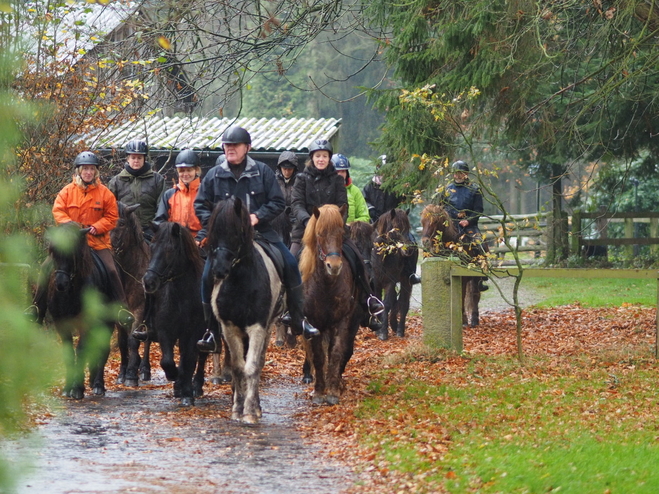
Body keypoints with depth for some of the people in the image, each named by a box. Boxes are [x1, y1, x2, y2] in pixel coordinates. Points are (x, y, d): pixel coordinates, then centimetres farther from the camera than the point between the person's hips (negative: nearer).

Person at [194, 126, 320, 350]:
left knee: (290, 264, -10)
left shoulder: (262, 172, 3)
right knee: (208, 276, -14)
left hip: (259, 231, 0)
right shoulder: (214, 175, 5)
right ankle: (211, 330, -1)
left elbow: (277, 202, 2)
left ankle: (299, 320, 2)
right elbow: (200, 205, 9)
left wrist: (258, 216, -13)